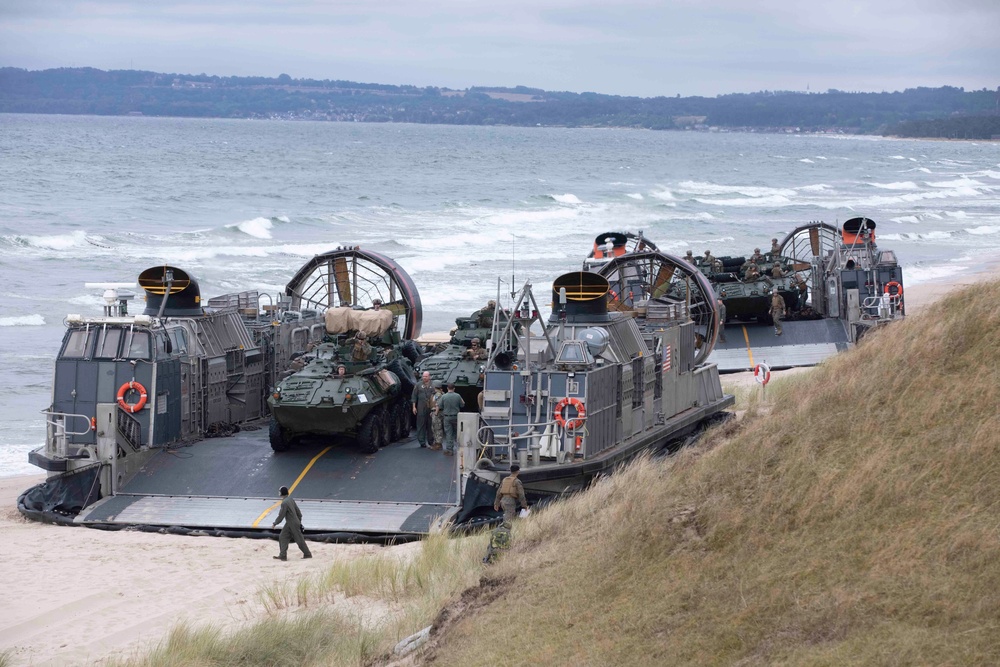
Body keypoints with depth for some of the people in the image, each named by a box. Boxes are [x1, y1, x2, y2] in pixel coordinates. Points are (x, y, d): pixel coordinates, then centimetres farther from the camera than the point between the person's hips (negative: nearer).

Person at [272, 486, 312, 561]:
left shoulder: (284, 503, -22)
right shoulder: (291, 499, 6)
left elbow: (281, 516, -18)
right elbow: (298, 512, 13)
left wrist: (274, 524, -4)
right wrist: (299, 522, 23)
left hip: (293, 525, -9)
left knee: (300, 540, 2)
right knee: (282, 537, 7)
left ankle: (307, 554, 13)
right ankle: (282, 555, 6)